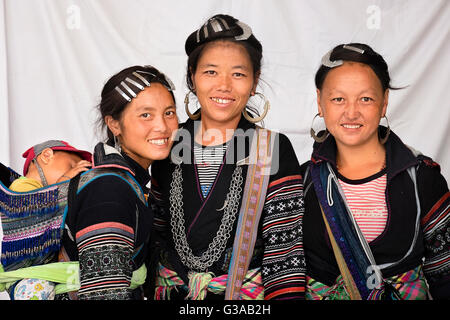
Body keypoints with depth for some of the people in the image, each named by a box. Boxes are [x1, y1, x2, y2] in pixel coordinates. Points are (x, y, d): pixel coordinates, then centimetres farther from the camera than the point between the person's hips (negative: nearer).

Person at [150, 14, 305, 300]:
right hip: (171, 292, 4)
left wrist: (287, 295, -18)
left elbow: (284, 249, -7)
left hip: (248, 292, -3)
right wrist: (154, 288, 11)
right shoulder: (170, 145, 5)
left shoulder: (274, 151, -4)